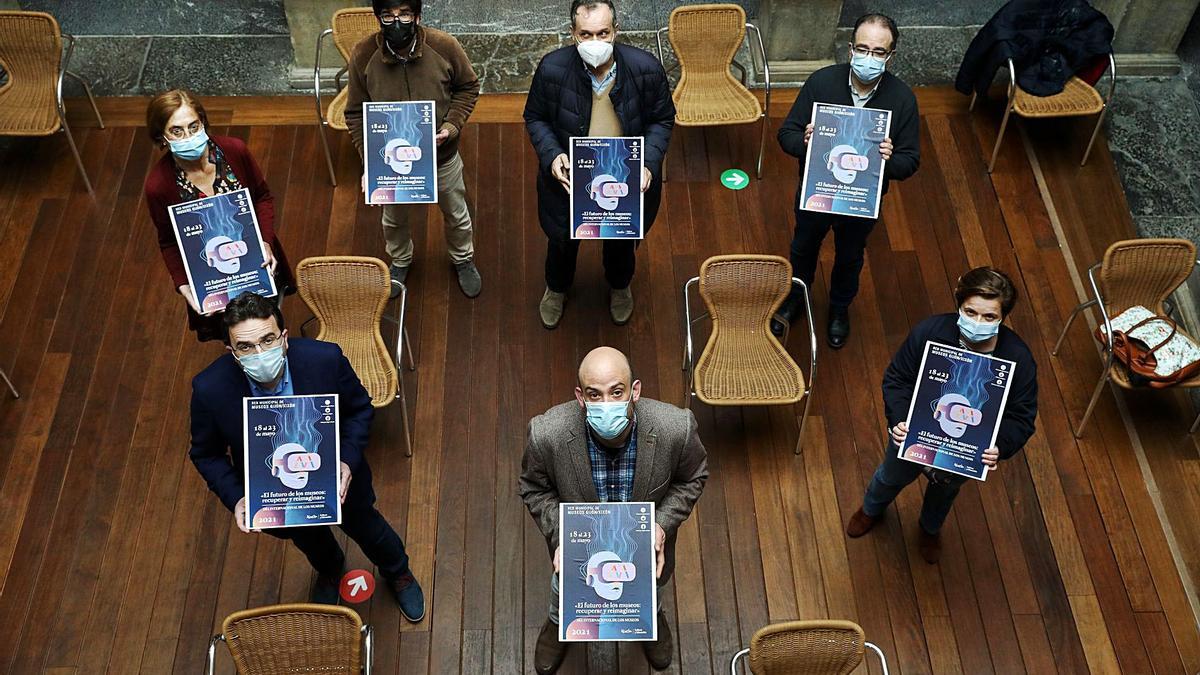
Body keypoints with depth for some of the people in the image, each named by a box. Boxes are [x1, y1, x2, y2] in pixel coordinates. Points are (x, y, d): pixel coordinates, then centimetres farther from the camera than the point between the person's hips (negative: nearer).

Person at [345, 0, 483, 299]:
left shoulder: (444, 46, -24)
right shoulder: (363, 56, -22)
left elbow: (468, 87, -5)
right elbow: (356, 114, -10)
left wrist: (451, 126, -20)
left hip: (442, 158, 0)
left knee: (456, 215, 25)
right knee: (394, 219, 27)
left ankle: (463, 260, 56)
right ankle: (400, 261, 59)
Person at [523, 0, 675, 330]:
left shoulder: (646, 69, -25)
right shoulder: (552, 69, -25)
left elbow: (662, 120, -8)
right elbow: (535, 118, -7)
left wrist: (648, 163, -21)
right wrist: (551, 155, -24)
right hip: (568, 179, 0)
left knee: (622, 240, 28)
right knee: (563, 239, 26)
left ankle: (619, 286, 64)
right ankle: (556, 287, 61)